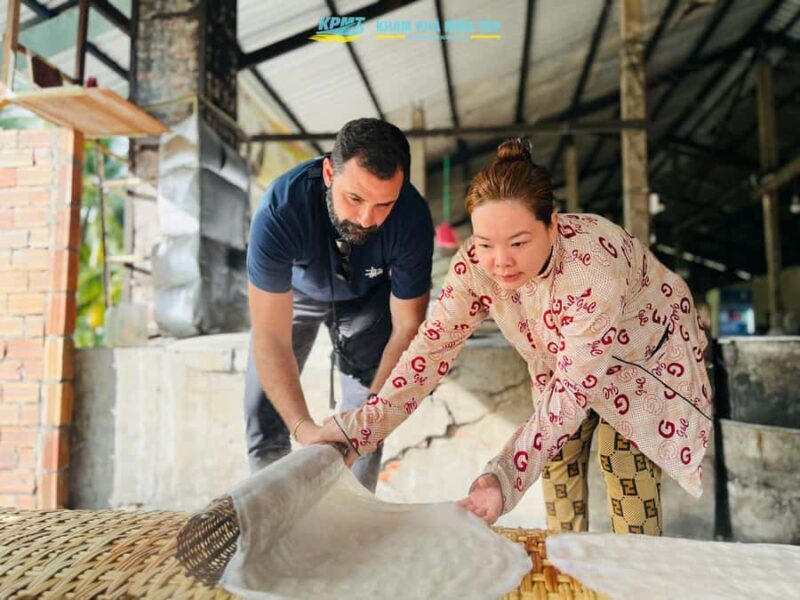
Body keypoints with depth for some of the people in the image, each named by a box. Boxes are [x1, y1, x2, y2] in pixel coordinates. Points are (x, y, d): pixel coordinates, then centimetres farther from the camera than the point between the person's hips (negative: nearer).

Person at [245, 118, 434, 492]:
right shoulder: (279, 211, -40)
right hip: (291, 291, 0)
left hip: (367, 294, 1)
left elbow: (407, 327, -24)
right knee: (265, 412, -3)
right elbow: (270, 338, -38)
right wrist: (304, 429, -48)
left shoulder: (412, 218, -35)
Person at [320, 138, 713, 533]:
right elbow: (432, 347, -24)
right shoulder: (476, 264, -28)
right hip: (567, 360, 4)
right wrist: (355, 429, -31)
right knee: (558, 461, 1)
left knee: (628, 470, -9)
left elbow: (574, 388, -38)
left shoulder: (593, 268, -41)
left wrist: (504, 481, -45)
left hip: (646, 357, -3)